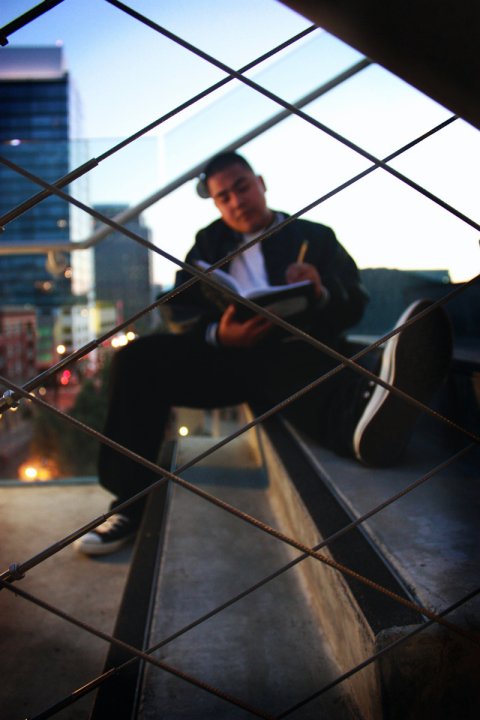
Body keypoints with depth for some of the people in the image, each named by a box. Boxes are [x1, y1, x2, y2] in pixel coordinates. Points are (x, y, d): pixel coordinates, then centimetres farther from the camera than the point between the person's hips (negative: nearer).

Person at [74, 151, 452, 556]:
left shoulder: (315, 236, 20)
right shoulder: (208, 242, 25)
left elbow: (355, 305, 8)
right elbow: (182, 310, 11)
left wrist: (322, 295, -18)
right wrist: (217, 334, -13)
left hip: (295, 352, -2)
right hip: (224, 352, 3)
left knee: (326, 378, -38)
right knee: (136, 359, -22)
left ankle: (371, 420, -76)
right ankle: (130, 503, -18)